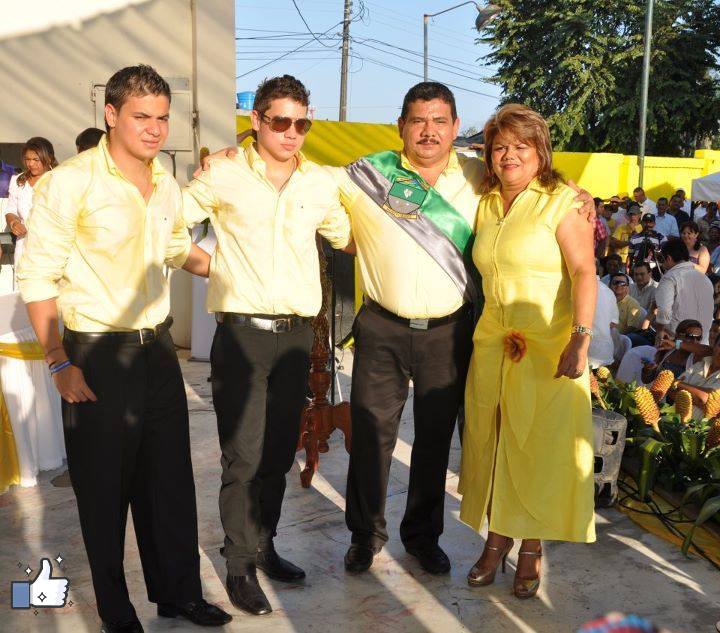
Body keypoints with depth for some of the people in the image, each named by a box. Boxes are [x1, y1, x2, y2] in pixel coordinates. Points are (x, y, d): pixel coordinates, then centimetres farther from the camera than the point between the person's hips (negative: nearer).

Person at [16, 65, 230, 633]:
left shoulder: (166, 186, 7)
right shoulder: (71, 182, -13)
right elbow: (36, 277, -13)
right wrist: (61, 364, -15)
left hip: (157, 348, 6)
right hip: (97, 356, -6)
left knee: (171, 479, 14)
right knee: (105, 490, 7)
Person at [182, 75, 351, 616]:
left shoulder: (320, 182, 10)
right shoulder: (223, 175, -2)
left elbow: (347, 237, 23)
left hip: (297, 333, 4)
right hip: (242, 333, -4)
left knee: (279, 453, 13)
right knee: (244, 456, -1)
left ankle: (263, 546, 31)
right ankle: (240, 566, 14)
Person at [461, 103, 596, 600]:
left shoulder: (561, 202, -6)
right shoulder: (486, 204, 12)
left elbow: (584, 273, -14)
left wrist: (580, 340, -24)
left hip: (548, 346, -5)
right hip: (492, 343, 5)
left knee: (540, 445, 1)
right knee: (492, 441, 9)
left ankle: (531, 549, 17)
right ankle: (497, 538, 25)